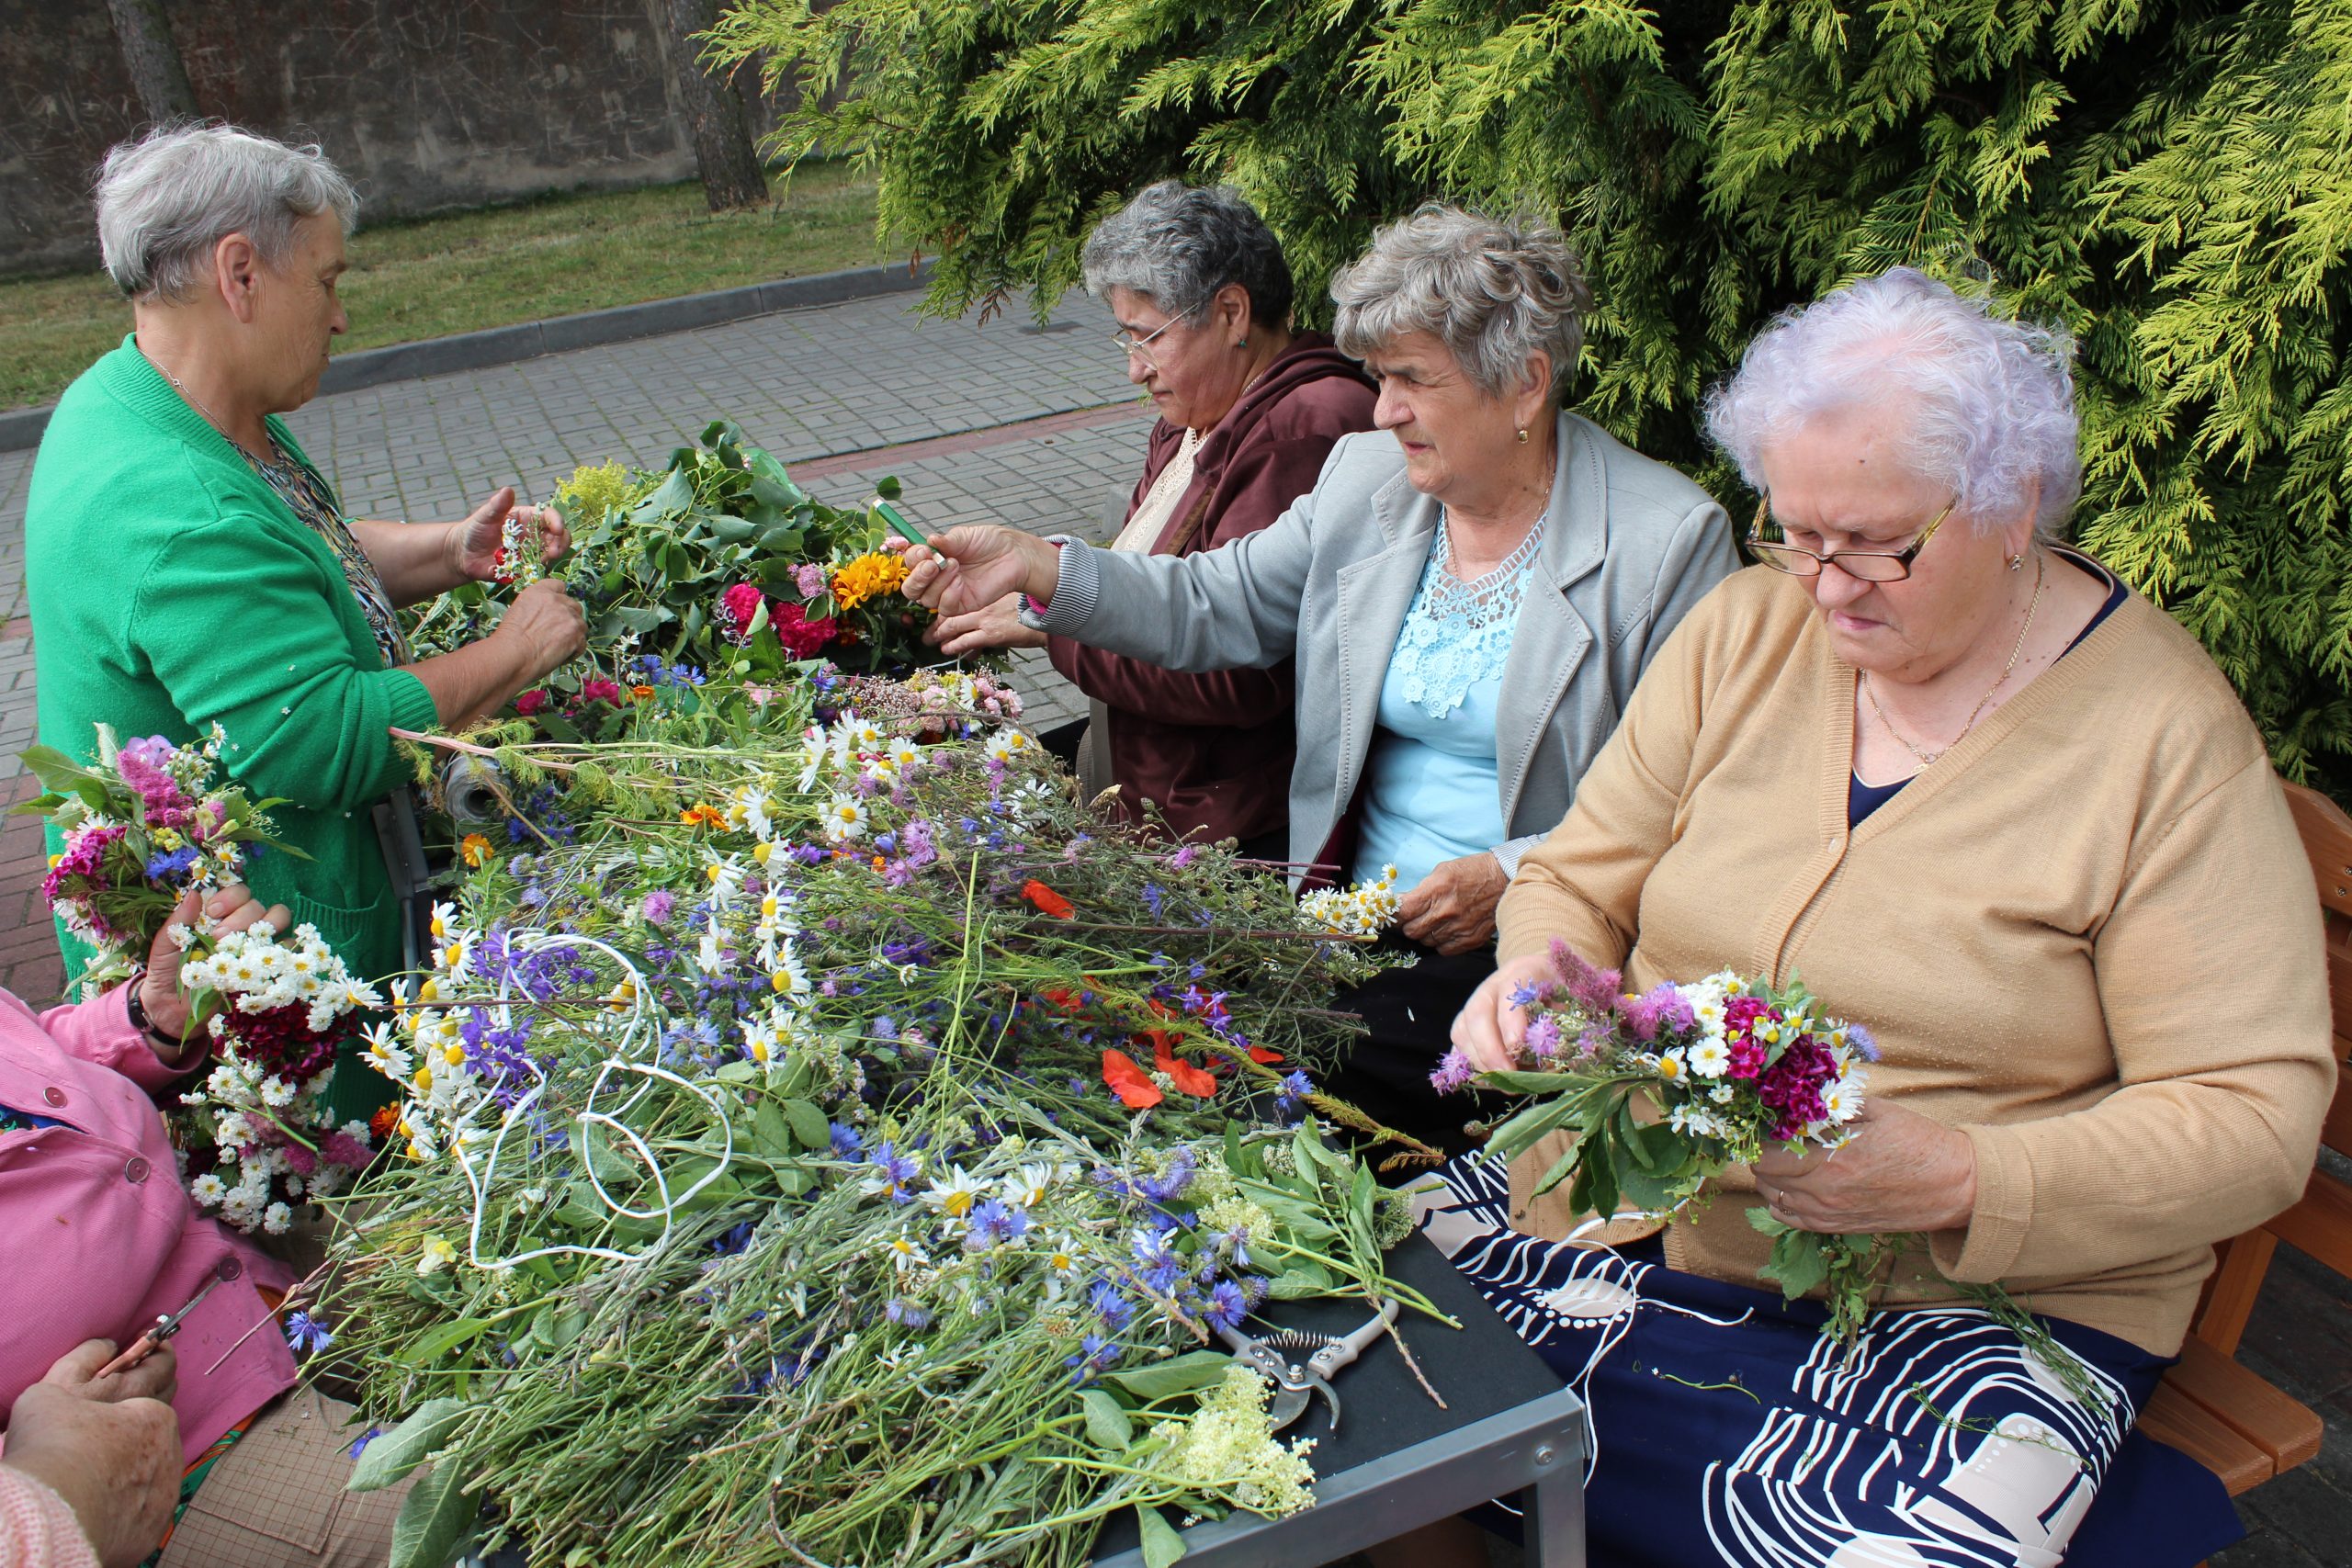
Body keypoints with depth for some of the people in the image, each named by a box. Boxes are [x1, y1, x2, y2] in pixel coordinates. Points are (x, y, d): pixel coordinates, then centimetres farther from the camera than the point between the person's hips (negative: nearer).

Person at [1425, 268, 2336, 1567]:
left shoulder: (2167, 736, -8)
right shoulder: (1748, 630, 3)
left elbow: (2254, 1116, -9)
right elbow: (1582, 881, 8)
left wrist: (1952, 1179, -24)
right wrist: (1541, 974, -15)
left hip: (1971, 1301, -4)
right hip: (1628, 1208, 5)